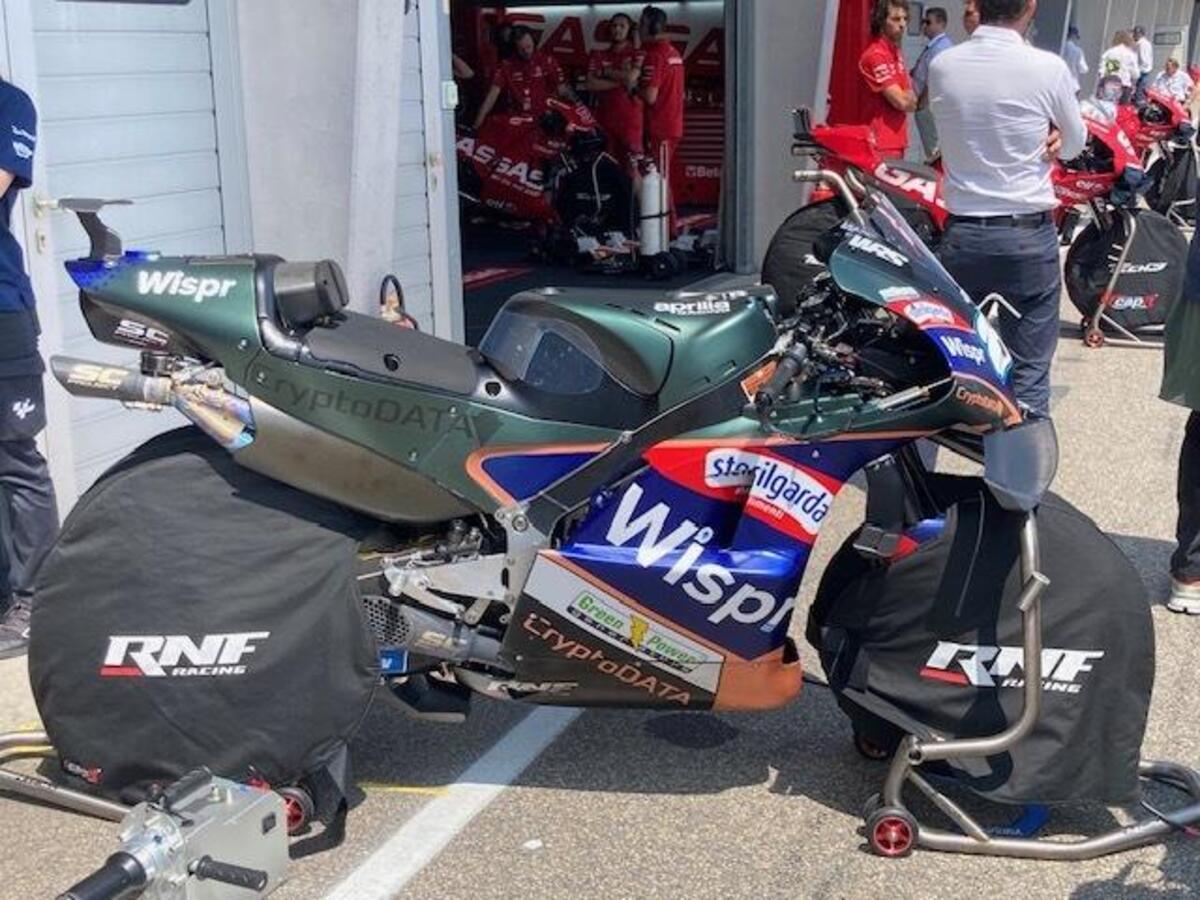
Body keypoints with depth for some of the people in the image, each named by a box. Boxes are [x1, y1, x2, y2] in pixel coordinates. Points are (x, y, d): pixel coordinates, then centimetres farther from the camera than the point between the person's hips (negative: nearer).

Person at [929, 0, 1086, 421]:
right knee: (1028, 377, 3)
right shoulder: (1049, 69, -11)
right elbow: (1075, 144, 6)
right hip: (1029, 236, -3)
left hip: (962, 236, 3)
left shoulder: (940, 67, -3)